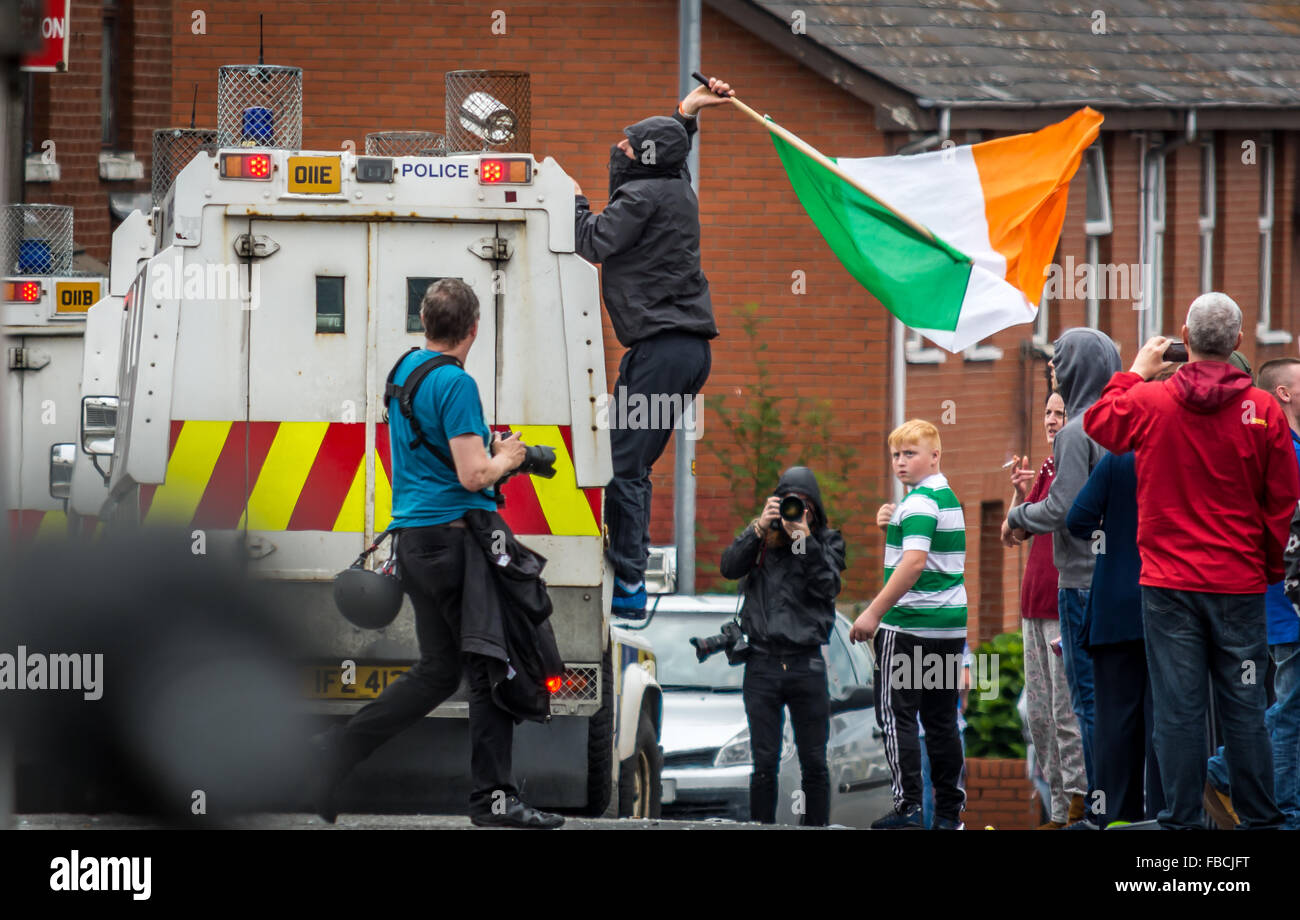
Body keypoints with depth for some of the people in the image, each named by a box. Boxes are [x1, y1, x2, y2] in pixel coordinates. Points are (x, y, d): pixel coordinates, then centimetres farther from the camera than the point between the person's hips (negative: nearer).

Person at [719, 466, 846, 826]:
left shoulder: (827, 540, 9)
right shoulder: (759, 537, 10)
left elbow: (827, 587, -6)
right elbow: (730, 567, -6)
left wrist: (804, 540, -14)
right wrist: (760, 528, -14)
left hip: (806, 664, 0)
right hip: (762, 662, 0)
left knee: (814, 763, 1)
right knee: (764, 763, -1)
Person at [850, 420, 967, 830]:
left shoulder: (919, 502, -15)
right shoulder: (948, 497, 15)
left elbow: (914, 562, -25)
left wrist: (873, 612, -24)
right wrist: (890, 522, 12)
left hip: (909, 625, -9)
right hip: (952, 622, 9)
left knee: (896, 714, -4)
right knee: (941, 719, 11)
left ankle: (908, 805, -9)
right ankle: (949, 809, 11)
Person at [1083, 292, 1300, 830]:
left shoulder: (1149, 401, -5)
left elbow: (1099, 422, 18)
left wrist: (1137, 371, 28)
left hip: (1169, 583, 0)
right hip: (1240, 584, 0)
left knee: (1178, 708, 1)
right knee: (1244, 706, 6)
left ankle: (1183, 821, 2)